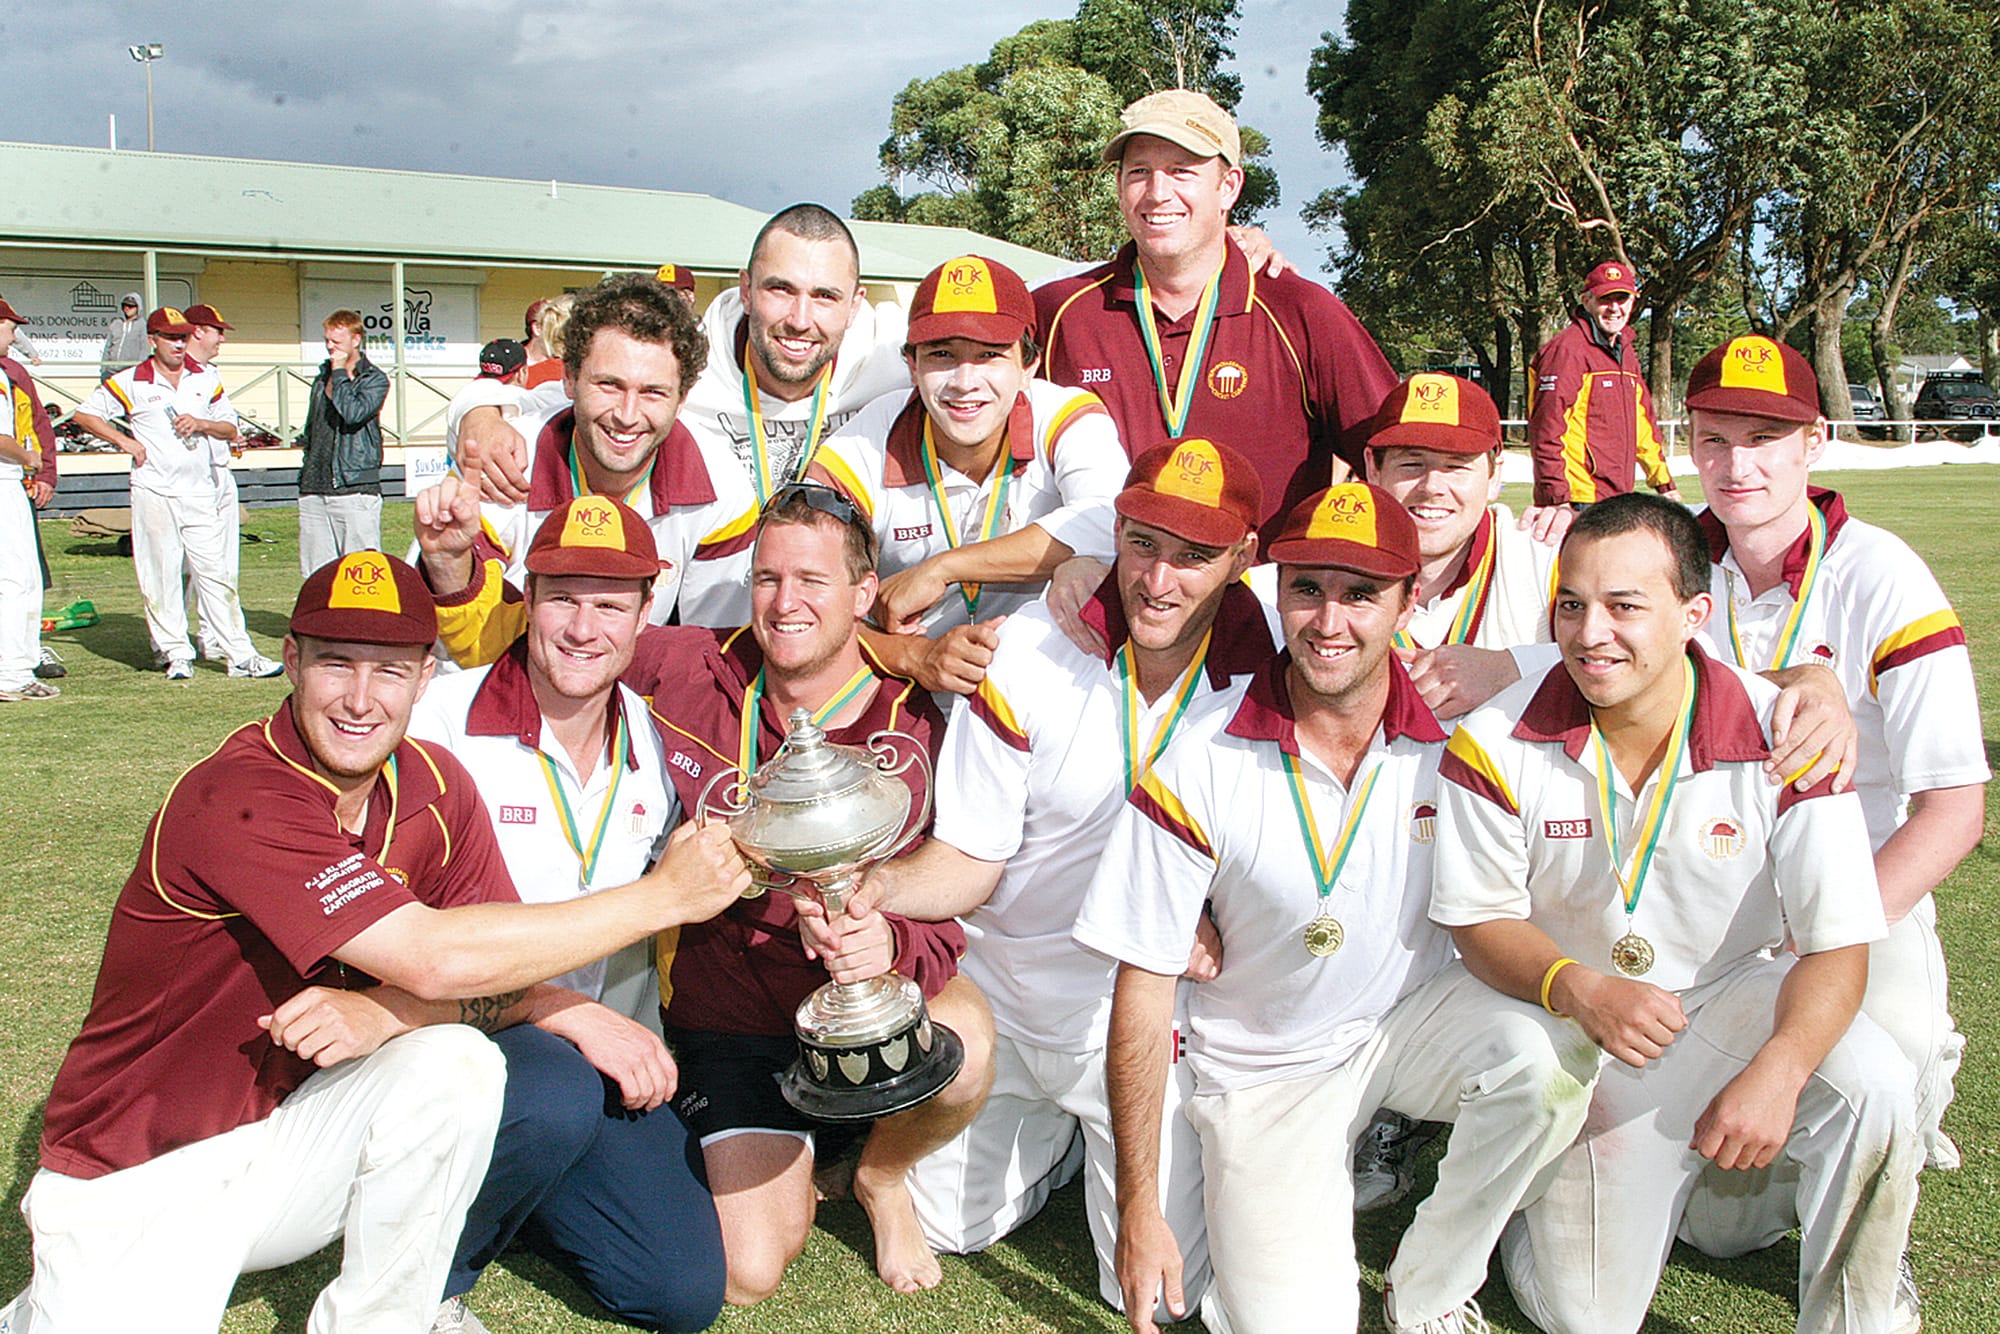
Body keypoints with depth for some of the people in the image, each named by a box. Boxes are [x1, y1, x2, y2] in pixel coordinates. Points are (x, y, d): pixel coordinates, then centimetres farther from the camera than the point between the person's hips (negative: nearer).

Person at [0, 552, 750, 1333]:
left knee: (455, 1062, -22)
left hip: (288, 1136, 4)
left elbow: (505, 977, -8)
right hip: (133, 1181, -4)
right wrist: (663, 897, -27)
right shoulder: (239, 799, -25)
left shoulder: (432, 785, -4)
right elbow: (437, 959, -32)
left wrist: (387, 1012, -29)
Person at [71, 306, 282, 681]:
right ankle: (176, 653, 9)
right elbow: (83, 414, 6)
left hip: (200, 492, 2)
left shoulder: (205, 379, 10)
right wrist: (125, 441, -3)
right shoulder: (130, 382, 1)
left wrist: (200, 423, -5)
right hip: (153, 494, -2)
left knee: (216, 573, 0)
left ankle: (240, 654, -1)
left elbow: (230, 427, 14)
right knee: (161, 577, 1)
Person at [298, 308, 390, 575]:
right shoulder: (323, 376, 19)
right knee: (316, 574, 5)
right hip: (315, 490, 6)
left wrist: (340, 373, -8)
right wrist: (306, 474, 18)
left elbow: (353, 414, -18)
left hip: (354, 489, -6)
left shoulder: (374, 379, 0)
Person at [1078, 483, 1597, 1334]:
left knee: (1545, 1059, -29)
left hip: (1417, 1018, 2)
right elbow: (1144, 986, -12)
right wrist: (1138, 1212, -11)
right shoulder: (1198, 767, -17)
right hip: (1266, 1069, -1)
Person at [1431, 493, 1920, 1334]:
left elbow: (1838, 943, -16)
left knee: (1875, 1091, -32)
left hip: (1743, 990, 0)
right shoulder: (1496, 745, -18)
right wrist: (1577, 988, -27)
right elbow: (1479, 919, -7)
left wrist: (1777, 1072, -33)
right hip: (1583, 1023, 0)